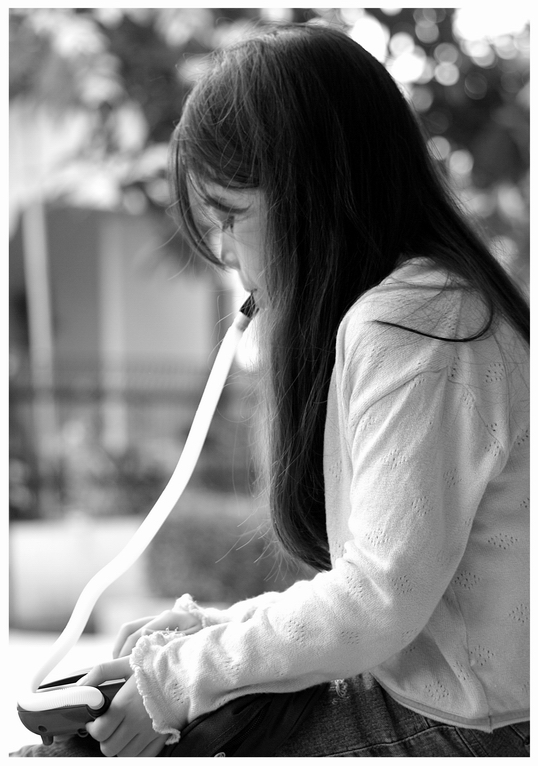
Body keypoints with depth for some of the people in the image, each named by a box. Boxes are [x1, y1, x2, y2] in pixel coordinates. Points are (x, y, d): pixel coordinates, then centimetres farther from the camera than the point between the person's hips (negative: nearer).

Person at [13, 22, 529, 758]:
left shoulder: (406, 327, -20)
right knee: (71, 733, 9)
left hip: (442, 727, -9)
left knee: (77, 748, -9)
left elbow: (383, 597, -23)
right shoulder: (430, 300, 12)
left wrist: (185, 675, -13)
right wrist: (217, 630, 5)